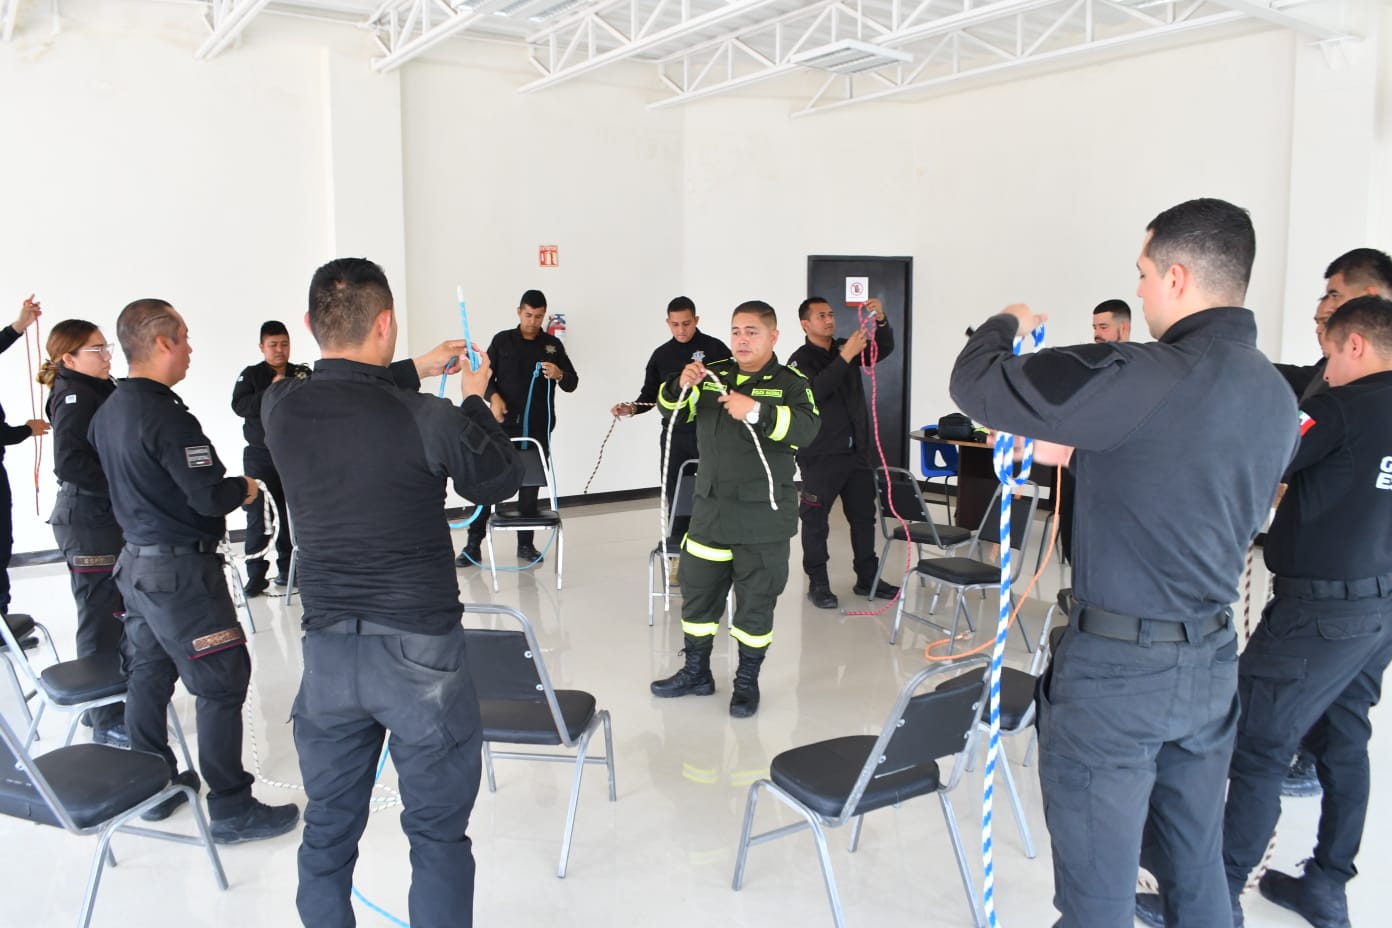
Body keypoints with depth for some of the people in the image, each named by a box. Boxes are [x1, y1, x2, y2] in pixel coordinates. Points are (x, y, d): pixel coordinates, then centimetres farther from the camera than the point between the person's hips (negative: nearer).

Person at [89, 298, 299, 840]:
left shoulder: (108, 412, 7)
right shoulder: (167, 417, -22)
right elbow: (210, 497, -25)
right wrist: (245, 488, -4)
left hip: (137, 561, 10)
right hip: (181, 570, -10)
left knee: (149, 674, 17)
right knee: (223, 682, -2)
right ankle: (232, 809, 4)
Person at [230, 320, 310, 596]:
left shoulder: (303, 374, 7)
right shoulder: (251, 375, 3)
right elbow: (239, 406, -11)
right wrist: (270, 392, -21)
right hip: (260, 457, -1)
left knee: (290, 515, 5)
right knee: (258, 515, -4)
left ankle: (286, 568, 16)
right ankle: (256, 574, 1)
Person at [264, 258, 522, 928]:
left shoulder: (280, 407, -4)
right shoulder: (427, 419, -18)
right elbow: (501, 480, 1)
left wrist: (414, 372, 24)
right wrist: (474, 402, 15)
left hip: (327, 650, 5)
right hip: (419, 650, -4)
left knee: (328, 830, 18)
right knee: (438, 834, 10)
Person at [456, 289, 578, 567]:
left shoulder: (553, 344, 7)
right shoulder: (502, 340, 5)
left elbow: (573, 383, 6)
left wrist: (559, 375, -17)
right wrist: (493, 396, -15)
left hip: (538, 427, 1)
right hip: (503, 424, -1)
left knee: (530, 484, 6)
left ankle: (526, 544, 16)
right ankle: (473, 545, 5)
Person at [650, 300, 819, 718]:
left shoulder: (790, 383, -6)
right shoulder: (714, 376, 6)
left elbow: (806, 428, -23)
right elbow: (669, 405, 4)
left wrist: (756, 411, -36)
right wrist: (681, 384, -18)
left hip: (764, 516, -4)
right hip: (710, 509, 4)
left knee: (756, 600, 5)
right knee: (697, 590, 13)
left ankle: (747, 681, 22)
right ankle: (696, 671, 30)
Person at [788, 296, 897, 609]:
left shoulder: (847, 348, 11)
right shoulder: (800, 360, -7)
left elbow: (883, 349, 0)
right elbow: (815, 391, -24)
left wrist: (881, 321, -19)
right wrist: (845, 357, -30)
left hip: (858, 451, 6)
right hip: (820, 455, -6)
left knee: (864, 515, 12)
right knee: (815, 520, 0)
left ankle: (867, 579, 22)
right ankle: (817, 583, 9)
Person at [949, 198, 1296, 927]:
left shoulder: (1143, 376, -21)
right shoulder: (1275, 396, 5)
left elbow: (975, 384, -16)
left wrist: (1005, 325, 5)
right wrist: (1072, 455, 24)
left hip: (1117, 667, -8)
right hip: (1211, 661, 8)